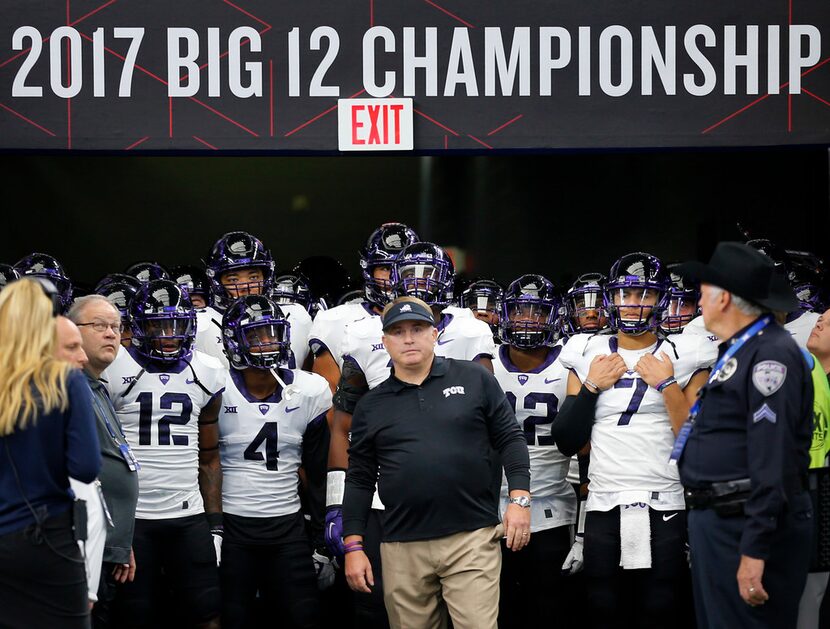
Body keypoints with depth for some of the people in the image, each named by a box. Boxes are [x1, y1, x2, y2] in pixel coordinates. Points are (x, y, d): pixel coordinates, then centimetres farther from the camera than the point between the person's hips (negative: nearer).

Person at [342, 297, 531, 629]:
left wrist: (519, 499, -6)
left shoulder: (475, 380, 5)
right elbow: (360, 479, 12)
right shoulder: (371, 405, 11)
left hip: (473, 539, -2)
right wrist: (353, 546, 6)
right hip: (402, 549, 2)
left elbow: (510, 439, 6)